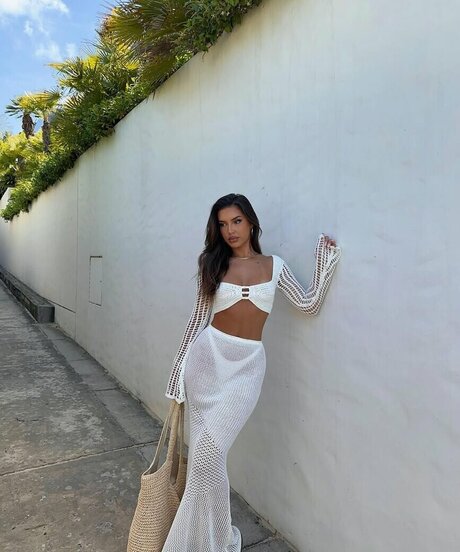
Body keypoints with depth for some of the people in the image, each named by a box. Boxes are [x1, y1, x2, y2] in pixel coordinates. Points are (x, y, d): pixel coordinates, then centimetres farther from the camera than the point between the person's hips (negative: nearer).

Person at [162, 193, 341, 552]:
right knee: (206, 452, 7)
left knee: (209, 452, -5)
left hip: (247, 365, -1)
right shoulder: (212, 265, 3)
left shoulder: (274, 265, 6)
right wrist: (179, 367, 6)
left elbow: (309, 305, 1)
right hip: (209, 357, 1)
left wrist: (326, 259, -2)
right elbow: (199, 319, 6)